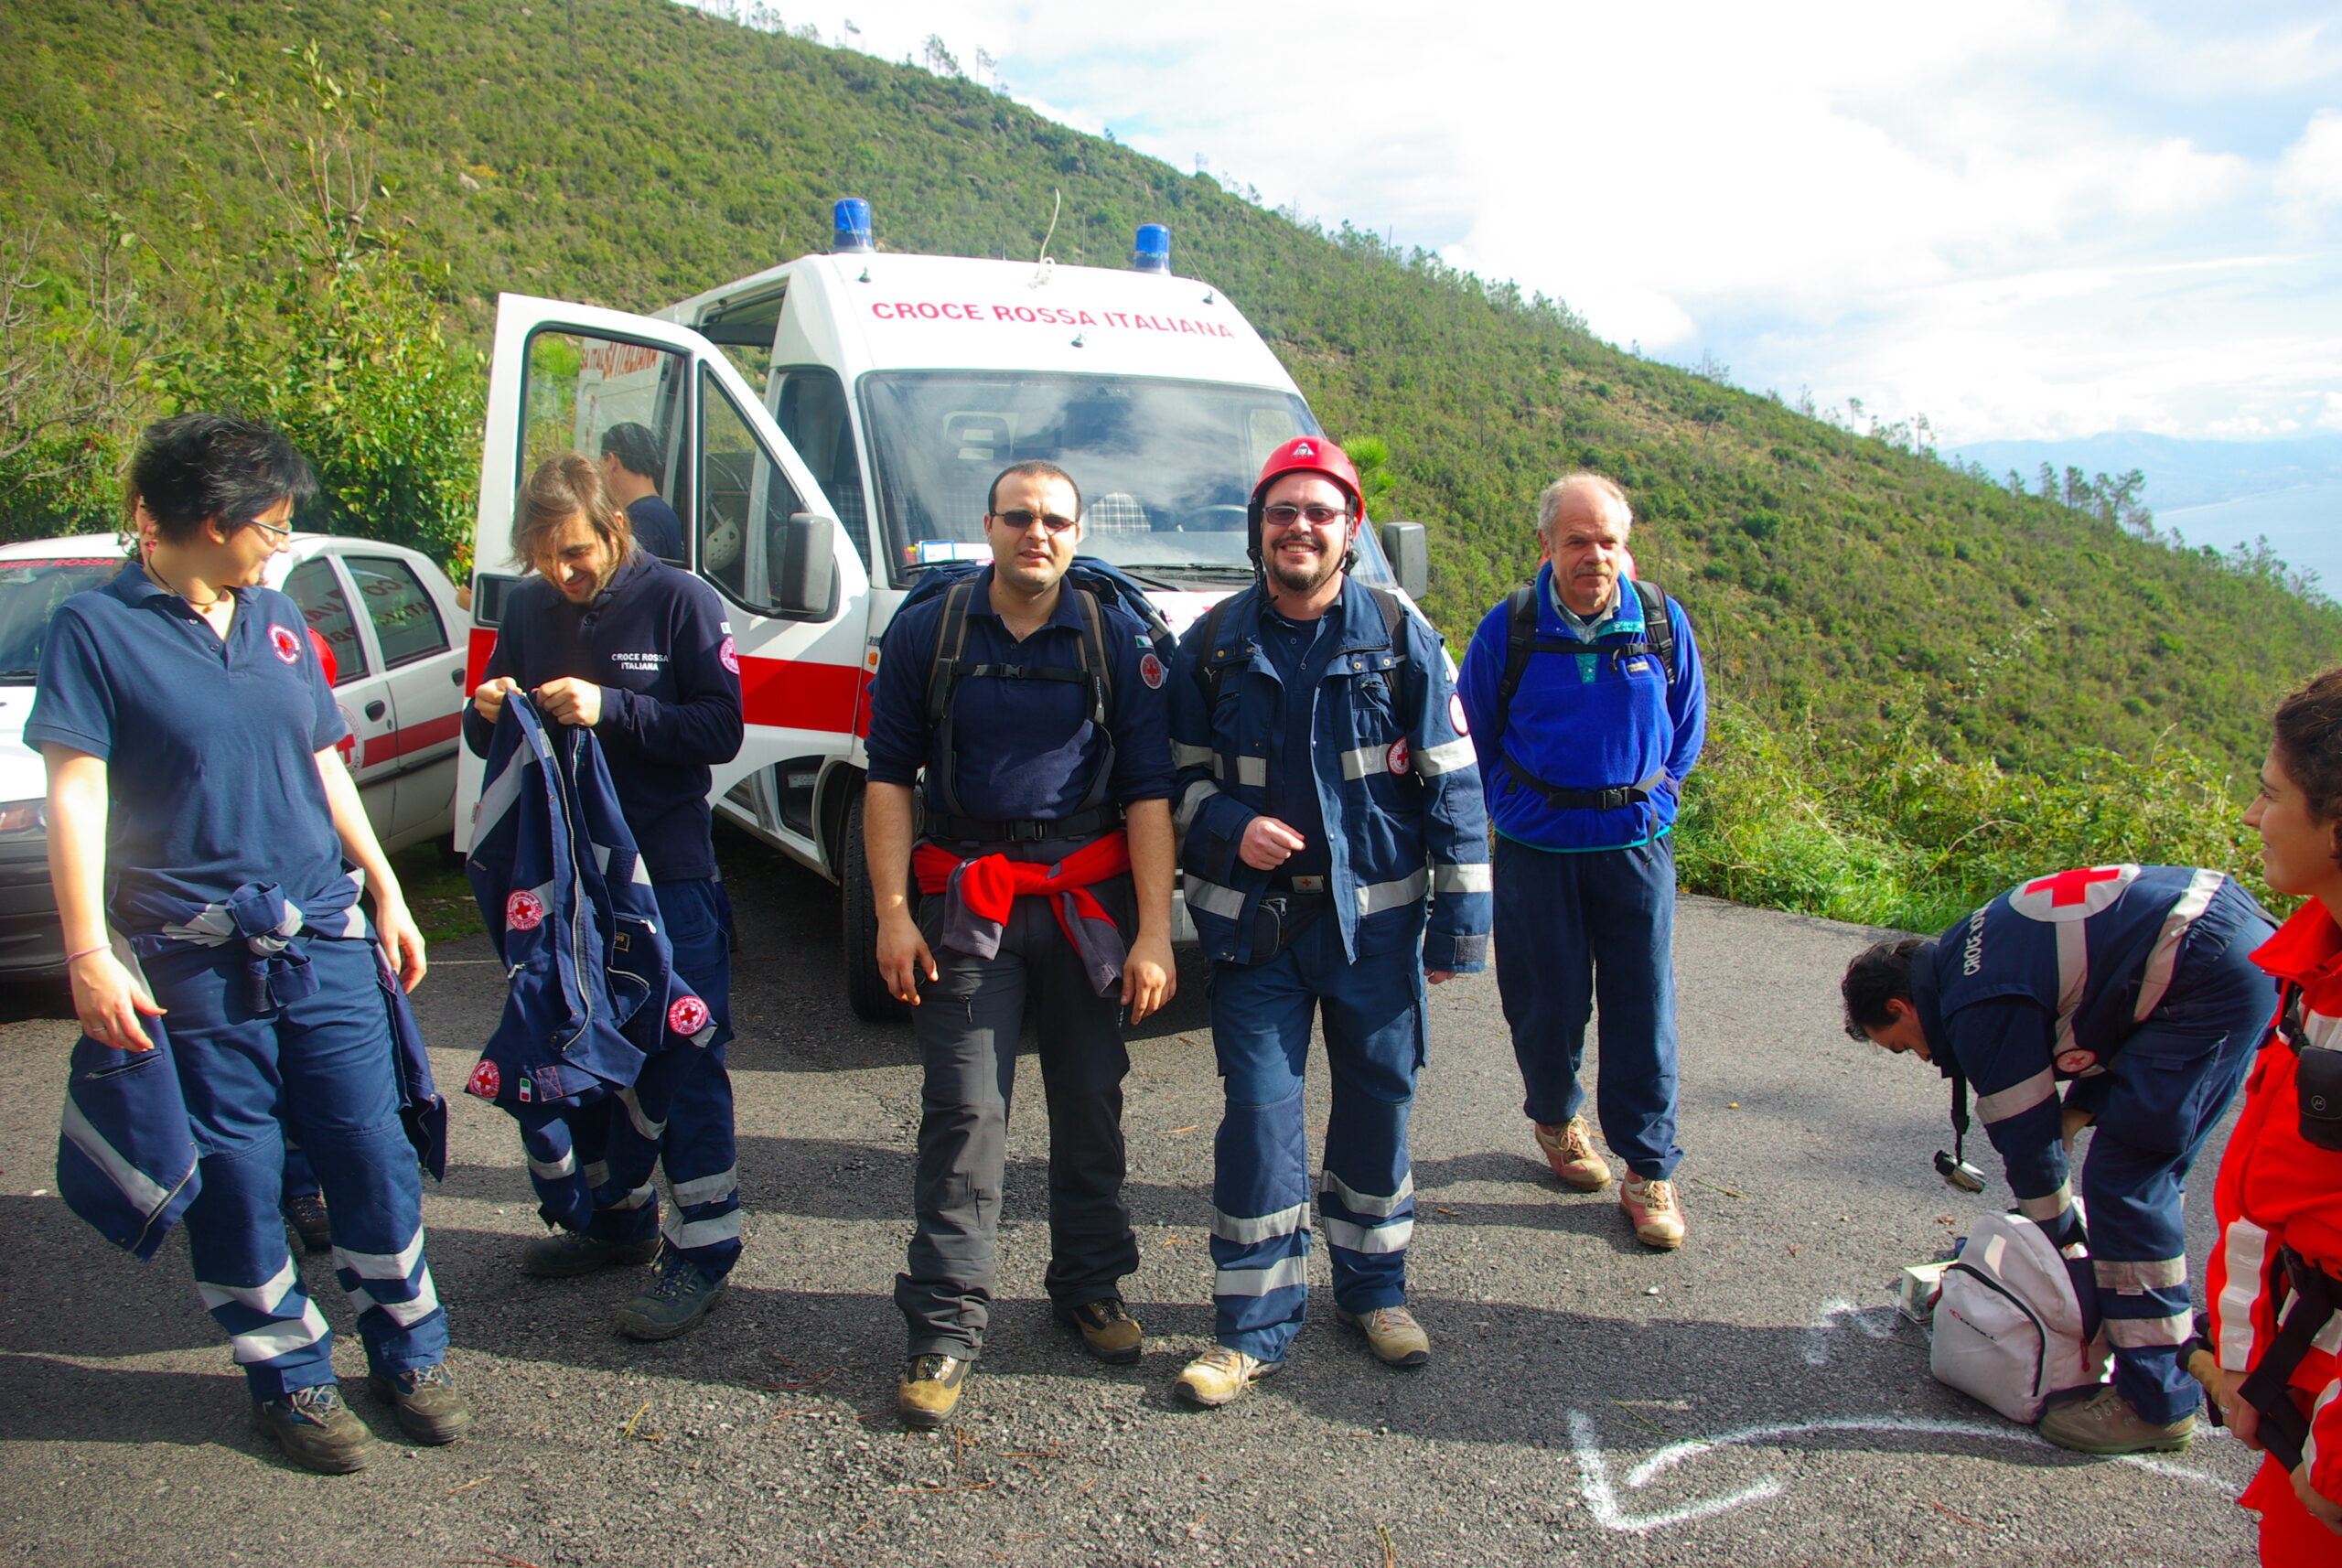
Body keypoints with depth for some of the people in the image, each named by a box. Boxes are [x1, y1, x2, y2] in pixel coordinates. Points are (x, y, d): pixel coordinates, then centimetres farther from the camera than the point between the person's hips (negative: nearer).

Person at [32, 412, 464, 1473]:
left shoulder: (276, 618, 12)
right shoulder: (97, 627, -4)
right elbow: (75, 793, -9)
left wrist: (386, 893, 17)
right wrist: (89, 956, -15)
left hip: (323, 939, 4)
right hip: (196, 961, -4)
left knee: (373, 1149, 6)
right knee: (238, 1172, 6)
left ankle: (409, 1353, 23)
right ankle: (289, 1377, 23)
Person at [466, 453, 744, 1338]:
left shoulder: (677, 602, -8)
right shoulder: (528, 609, 7)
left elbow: (721, 729, -12)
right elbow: (489, 736, 14)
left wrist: (610, 709, -23)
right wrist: (487, 714, -10)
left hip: (667, 873, -6)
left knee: (684, 1061, -1)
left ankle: (705, 1249, 8)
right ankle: (618, 1221, 32)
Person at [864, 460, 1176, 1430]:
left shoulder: (1115, 639, 2)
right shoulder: (927, 633, 3)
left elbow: (1148, 791, 0)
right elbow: (889, 776, 4)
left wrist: (1153, 931, -7)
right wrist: (892, 912, -5)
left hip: (1090, 902, 1)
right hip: (967, 905, -1)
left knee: (1091, 1105, 11)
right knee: (964, 1113, -3)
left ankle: (1090, 1286, 29)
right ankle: (946, 1327, 6)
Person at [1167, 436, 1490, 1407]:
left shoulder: (1399, 635, -1)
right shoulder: (1215, 643, 2)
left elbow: (1450, 779, 0)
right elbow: (1177, 772, 10)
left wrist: (1462, 914, -3)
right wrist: (1229, 826, -11)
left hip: (1377, 916, 0)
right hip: (1253, 918, 0)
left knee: (1379, 1099, 10)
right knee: (1259, 1110, -1)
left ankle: (1373, 1288, 31)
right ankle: (1253, 1325, 12)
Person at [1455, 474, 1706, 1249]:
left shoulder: (1663, 623, 0)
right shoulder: (1508, 628, -5)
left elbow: (1686, 729, 13)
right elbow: (1474, 735, 7)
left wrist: (1653, 802, 6)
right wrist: (1512, 808, 2)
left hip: (1635, 845, 1)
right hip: (1535, 849, -1)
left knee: (1643, 1006, 2)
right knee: (1547, 1002, 7)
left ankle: (1650, 1171, 13)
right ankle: (1555, 1119, 35)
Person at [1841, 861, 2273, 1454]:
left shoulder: (1981, 1010, -12)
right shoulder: (1962, 953, 15)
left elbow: (2028, 1140, -4)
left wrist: (2067, 1246, 10)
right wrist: (2076, 1114, 17)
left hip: (2210, 975, -10)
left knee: (2123, 1182, -7)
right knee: (2146, 1175, 17)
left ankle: (2157, 1403, -1)